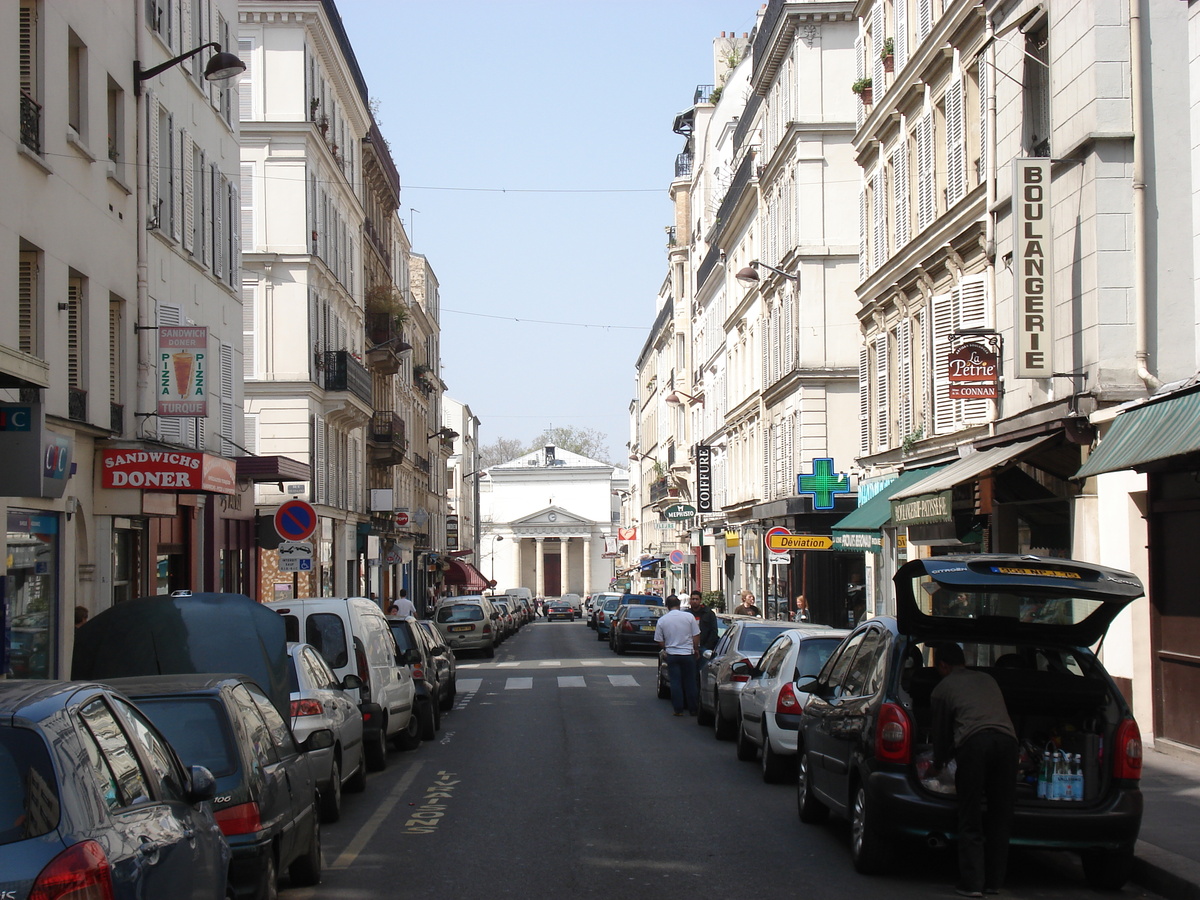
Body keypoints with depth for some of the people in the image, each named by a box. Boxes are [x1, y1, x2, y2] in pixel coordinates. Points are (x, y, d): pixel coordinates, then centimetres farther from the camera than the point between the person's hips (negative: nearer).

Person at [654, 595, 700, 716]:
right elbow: (696, 637, -1)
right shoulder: (689, 616, -5)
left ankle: (678, 709, 3)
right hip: (688, 654, 0)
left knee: (675, 682, 5)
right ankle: (693, 709, 13)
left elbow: (660, 642, 2)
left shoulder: (662, 620, -3)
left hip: (672, 655, 0)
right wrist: (695, 649, 14)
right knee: (690, 682, 9)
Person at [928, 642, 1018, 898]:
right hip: (1007, 739, 4)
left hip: (974, 742, -4)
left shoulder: (942, 689, 21)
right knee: (1000, 817, 12)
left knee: (970, 819, 3)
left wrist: (937, 766, 45)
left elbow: (941, 732, 26)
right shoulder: (988, 679, 33)